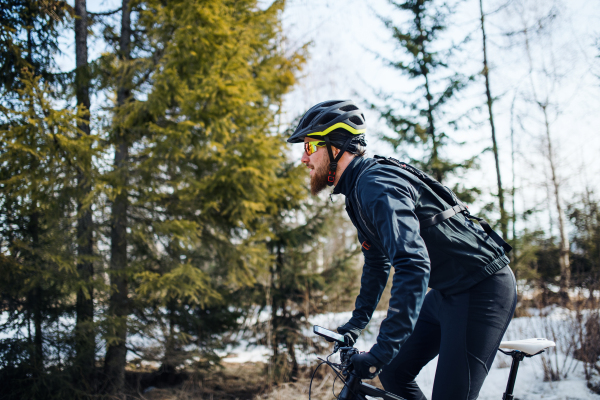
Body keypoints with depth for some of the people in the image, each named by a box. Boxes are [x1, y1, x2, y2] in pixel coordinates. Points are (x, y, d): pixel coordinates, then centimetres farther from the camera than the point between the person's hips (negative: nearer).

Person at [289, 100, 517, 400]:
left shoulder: (377, 184, -24)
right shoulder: (357, 191, 8)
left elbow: (414, 265, -37)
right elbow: (377, 262, 23)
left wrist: (381, 351, -38)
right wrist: (358, 320, 22)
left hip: (483, 288, -10)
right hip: (447, 291, 10)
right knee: (393, 375, 9)